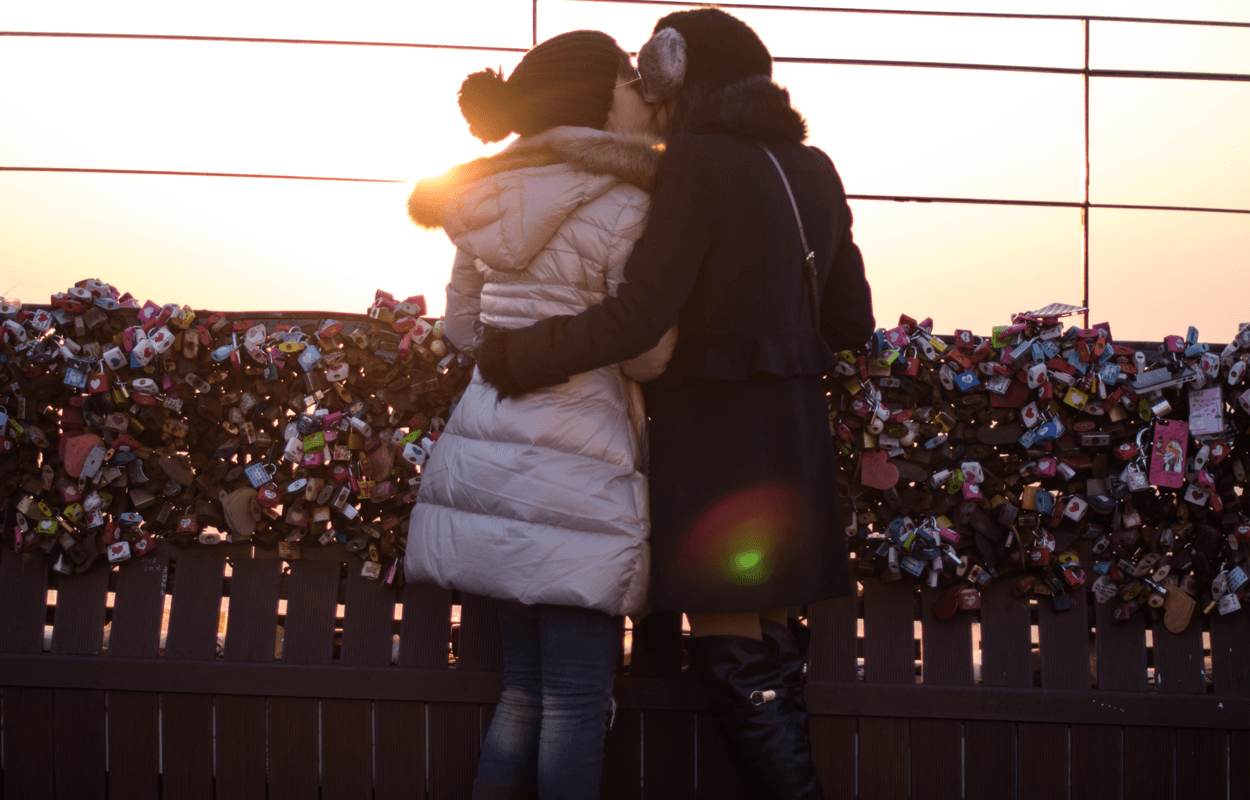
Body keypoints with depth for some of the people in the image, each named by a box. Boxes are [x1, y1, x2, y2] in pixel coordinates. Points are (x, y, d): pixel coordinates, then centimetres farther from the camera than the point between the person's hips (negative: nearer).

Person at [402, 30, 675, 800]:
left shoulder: (492, 200, 11)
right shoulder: (622, 206, -11)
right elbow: (646, 354, -11)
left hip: (488, 450, 8)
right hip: (571, 474, -8)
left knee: (525, 685, 16)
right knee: (579, 699, 0)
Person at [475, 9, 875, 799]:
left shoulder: (698, 162, -11)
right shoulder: (813, 170, 11)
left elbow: (638, 318, -19)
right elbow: (852, 320, 15)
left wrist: (517, 356, -11)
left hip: (716, 429, -8)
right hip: (796, 428, 8)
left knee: (731, 649, -2)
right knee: (768, 641, 13)